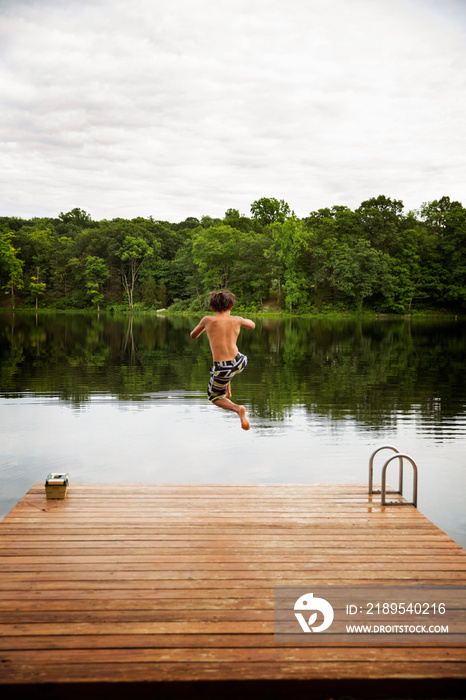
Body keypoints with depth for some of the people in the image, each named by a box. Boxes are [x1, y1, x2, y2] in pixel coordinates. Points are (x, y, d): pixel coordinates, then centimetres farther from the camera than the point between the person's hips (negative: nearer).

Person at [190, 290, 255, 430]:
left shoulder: (208, 320, -6)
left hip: (222, 369, -3)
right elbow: (252, 325, 22)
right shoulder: (236, 320, 0)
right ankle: (227, 390, 42)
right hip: (239, 363, 4)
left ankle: (238, 409, -6)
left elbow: (193, 335, 13)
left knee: (215, 398, 22)